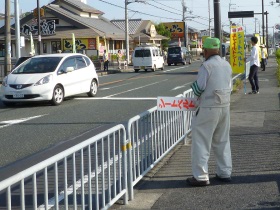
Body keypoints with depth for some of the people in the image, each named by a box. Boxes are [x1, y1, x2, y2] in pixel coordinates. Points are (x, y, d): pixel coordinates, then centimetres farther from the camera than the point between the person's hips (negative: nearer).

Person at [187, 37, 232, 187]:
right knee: (222, 141, 17)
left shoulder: (207, 65, -14)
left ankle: (201, 176, -1)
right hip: (225, 106, 7)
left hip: (209, 108, -7)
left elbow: (199, 87, -15)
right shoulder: (227, 65, 9)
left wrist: (193, 86, 6)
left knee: (201, 141, -1)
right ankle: (225, 173, 23)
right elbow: (229, 86, 13)